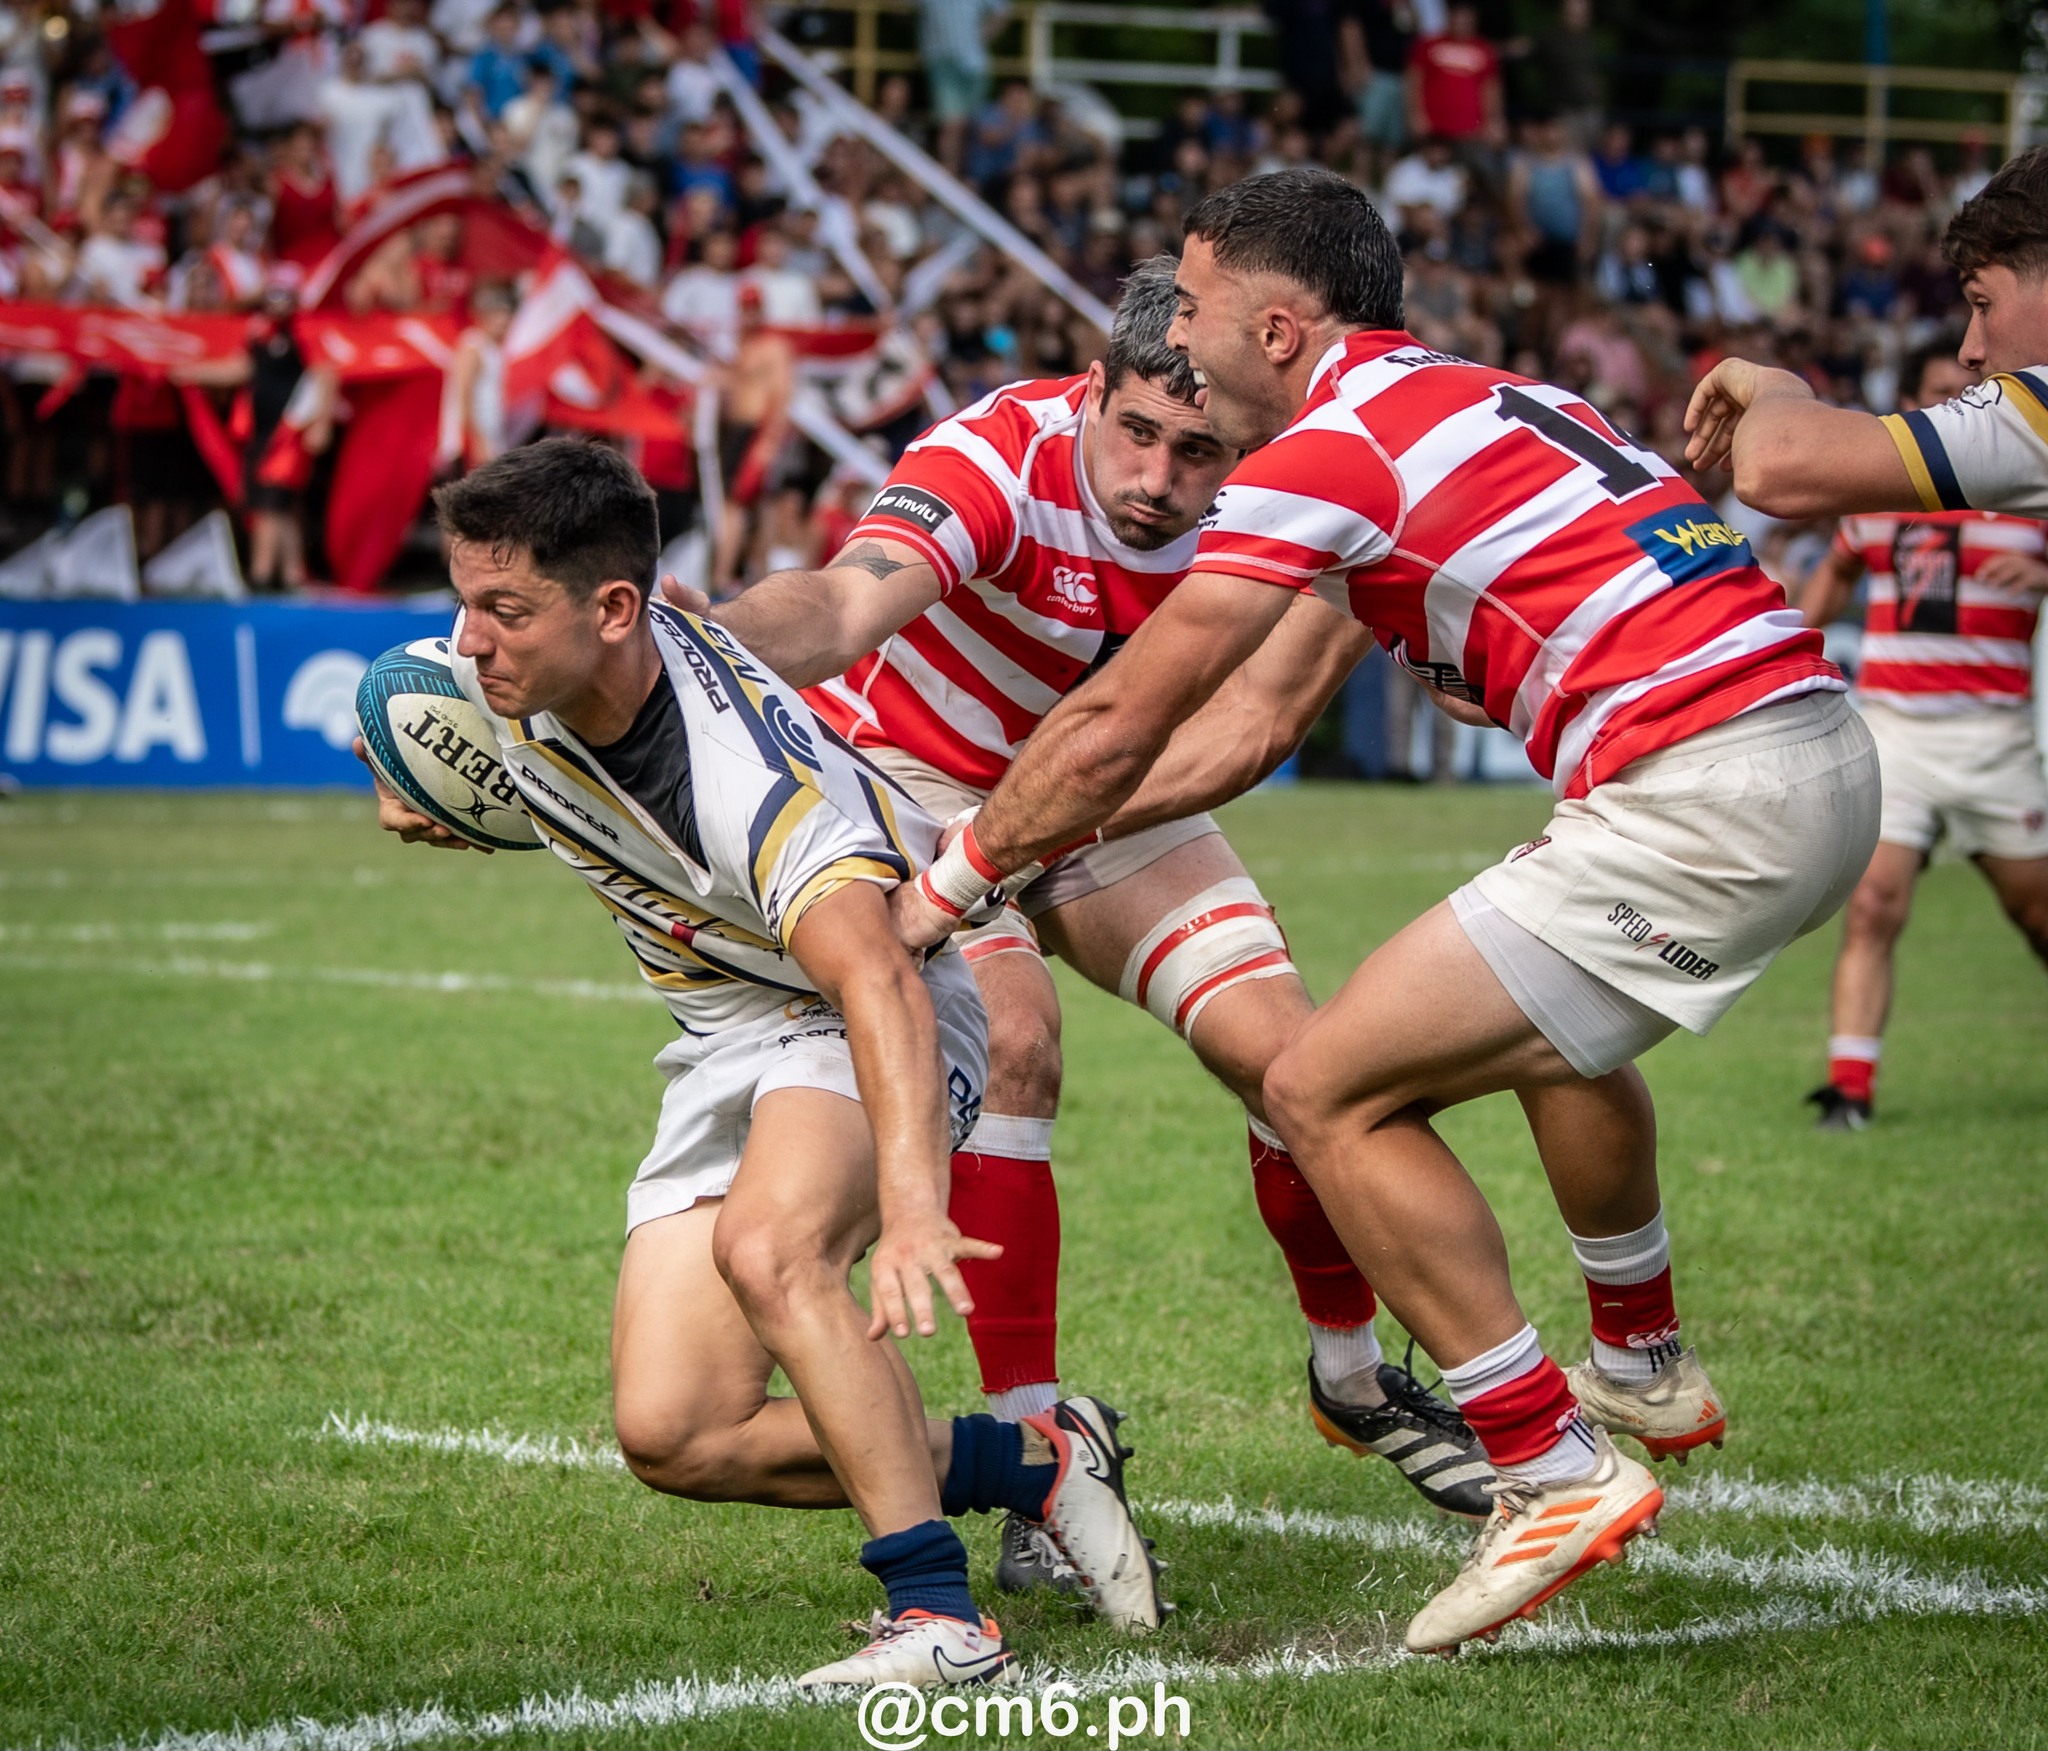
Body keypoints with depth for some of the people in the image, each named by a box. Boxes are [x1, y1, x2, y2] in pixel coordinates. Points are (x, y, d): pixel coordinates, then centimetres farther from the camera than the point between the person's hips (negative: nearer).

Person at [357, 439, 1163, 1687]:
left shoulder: (751, 781, -36)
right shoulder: (504, 659, -14)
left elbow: (882, 986, -52)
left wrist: (913, 1206, -65)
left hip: (871, 1022, -8)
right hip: (727, 1045, 8)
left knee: (765, 1245, -40)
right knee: (674, 1438, -6)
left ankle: (939, 1611, -32)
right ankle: (1034, 1460, 10)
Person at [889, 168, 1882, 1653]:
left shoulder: (1334, 446, -6)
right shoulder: (1461, 400, 23)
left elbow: (1118, 724, -2)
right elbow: (1242, 733, 26)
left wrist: (958, 876, 12)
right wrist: (1029, 825, 27)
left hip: (1697, 792, -10)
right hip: (1821, 751, 10)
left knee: (1329, 1094, -4)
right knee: (1552, 1021, 37)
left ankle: (1555, 1470, -4)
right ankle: (1646, 1368, 52)